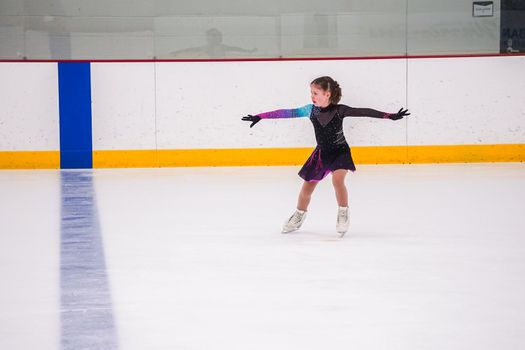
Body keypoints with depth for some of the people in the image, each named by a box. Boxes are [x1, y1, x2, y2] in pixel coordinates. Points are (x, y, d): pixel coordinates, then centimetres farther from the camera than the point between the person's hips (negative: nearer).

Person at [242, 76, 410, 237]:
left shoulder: (339, 110, -18)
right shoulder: (311, 110, -10)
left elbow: (364, 112, -22)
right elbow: (287, 113, -10)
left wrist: (390, 116, -28)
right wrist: (260, 116, -11)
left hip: (340, 152, -4)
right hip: (321, 153, 4)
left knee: (337, 179, -25)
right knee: (308, 186, 8)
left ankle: (343, 214, -4)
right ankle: (299, 215, 33)